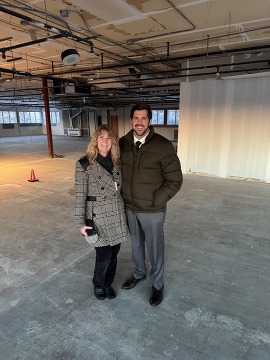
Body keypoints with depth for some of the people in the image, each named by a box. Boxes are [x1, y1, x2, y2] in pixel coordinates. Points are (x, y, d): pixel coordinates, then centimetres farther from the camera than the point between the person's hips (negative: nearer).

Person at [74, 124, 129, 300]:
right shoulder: (84, 164, -11)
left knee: (114, 253, 14)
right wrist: (81, 223, -10)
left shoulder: (117, 162, 3)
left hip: (117, 215, 5)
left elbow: (121, 189, 10)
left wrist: (124, 212, 12)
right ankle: (98, 285, 33)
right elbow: (80, 196, -10)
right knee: (104, 255, 2)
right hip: (99, 217, -4)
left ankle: (108, 283, 40)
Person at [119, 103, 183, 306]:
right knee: (136, 244, 24)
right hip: (129, 208, 4)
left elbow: (175, 180, -13)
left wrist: (155, 201, -14)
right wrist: (121, 197, 5)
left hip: (152, 211, -4)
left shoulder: (163, 146, -17)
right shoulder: (123, 143, -4)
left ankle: (157, 285, 38)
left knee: (155, 249, 13)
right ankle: (139, 274, 50)